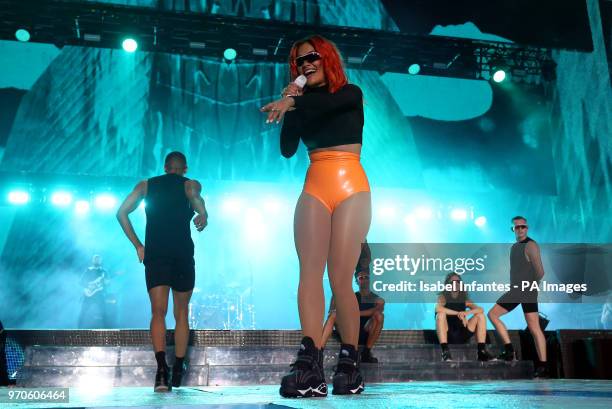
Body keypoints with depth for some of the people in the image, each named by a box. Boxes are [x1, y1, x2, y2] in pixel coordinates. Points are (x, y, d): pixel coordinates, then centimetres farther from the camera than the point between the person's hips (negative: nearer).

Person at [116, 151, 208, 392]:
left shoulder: (146, 185, 17)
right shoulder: (190, 184, 10)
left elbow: (122, 212, 6)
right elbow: (195, 195, -14)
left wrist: (137, 245, 8)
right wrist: (202, 218, 4)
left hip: (154, 255, 1)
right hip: (183, 254, -1)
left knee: (158, 312, -3)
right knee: (181, 313, 12)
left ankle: (162, 368, -23)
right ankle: (178, 371, 16)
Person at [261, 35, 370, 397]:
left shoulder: (350, 94, 8)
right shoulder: (303, 105, 19)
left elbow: (329, 103, -16)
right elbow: (287, 149, 6)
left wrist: (293, 102, -33)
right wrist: (291, 103, 1)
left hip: (350, 188, -3)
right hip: (314, 189, 4)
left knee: (340, 277, -10)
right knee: (310, 272, -14)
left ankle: (350, 364, -1)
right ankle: (310, 364, -21)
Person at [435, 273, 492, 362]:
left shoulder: (464, 299, 9)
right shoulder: (443, 297, -3)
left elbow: (481, 310, -7)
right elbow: (438, 308, -27)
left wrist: (467, 312, -26)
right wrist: (459, 314, -26)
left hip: (461, 335, 4)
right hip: (447, 335, -4)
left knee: (480, 316, -7)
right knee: (441, 314, -30)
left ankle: (482, 351, -12)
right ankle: (445, 351, -32)